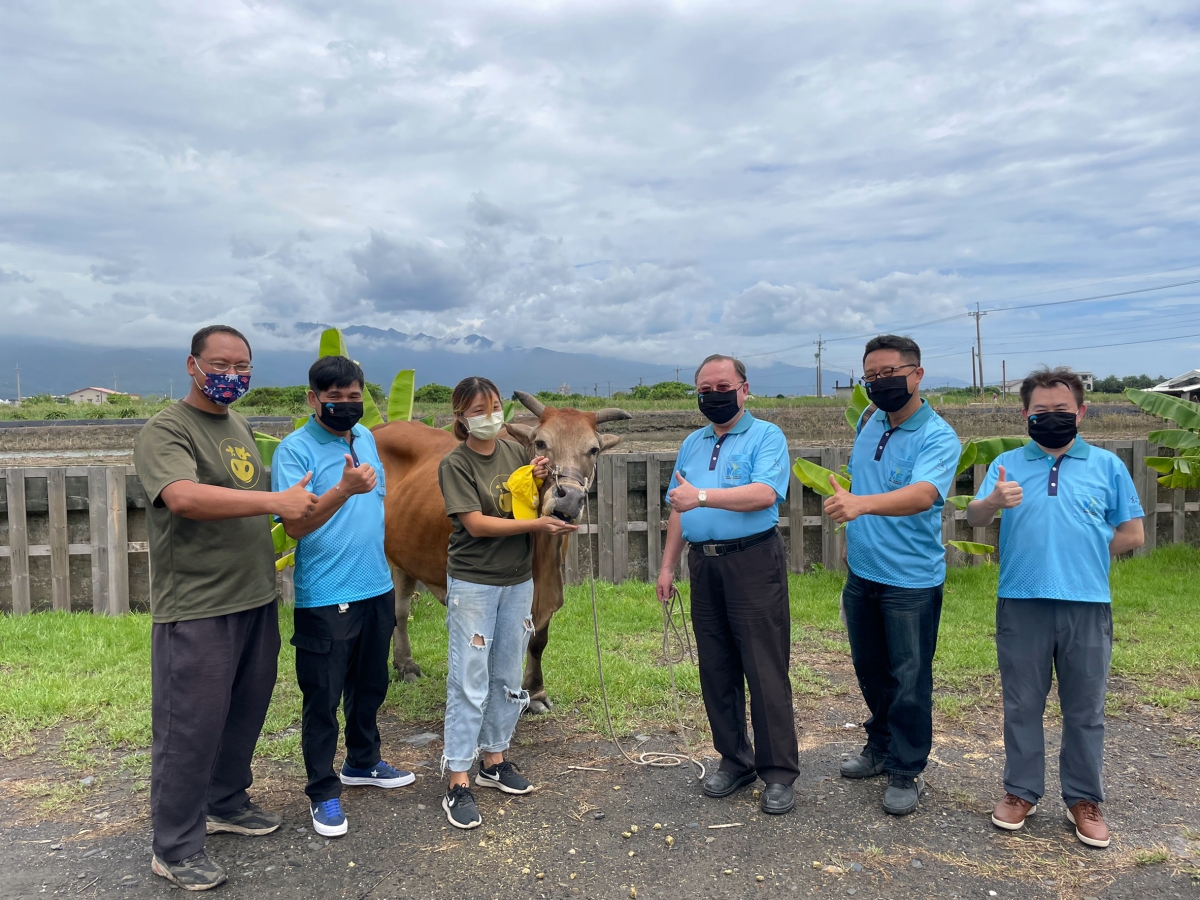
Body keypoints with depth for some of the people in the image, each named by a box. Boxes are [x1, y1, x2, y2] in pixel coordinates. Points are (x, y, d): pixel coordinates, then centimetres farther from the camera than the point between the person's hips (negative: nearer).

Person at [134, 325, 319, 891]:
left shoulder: (240, 428, 15)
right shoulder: (165, 431, -12)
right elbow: (185, 497, -30)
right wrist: (276, 501, -31)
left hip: (256, 601, 8)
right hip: (197, 610, -8)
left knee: (244, 714, 18)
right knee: (190, 727, 2)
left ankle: (225, 804, 38)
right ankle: (175, 848, 18)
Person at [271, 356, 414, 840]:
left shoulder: (366, 437, 7)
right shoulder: (295, 450, -14)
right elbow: (295, 524, -24)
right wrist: (344, 489, -36)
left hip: (376, 588, 7)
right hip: (324, 598, -7)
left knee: (370, 685, 21)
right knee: (323, 698, 6)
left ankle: (362, 763, 41)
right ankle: (322, 793, 22)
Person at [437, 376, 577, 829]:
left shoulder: (515, 451, 4)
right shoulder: (454, 464, -10)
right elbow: (476, 523, -18)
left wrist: (539, 481, -8)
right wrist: (536, 525, -20)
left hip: (518, 580, 5)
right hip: (472, 583, -5)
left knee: (508, 678, 14)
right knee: (469, 682, -1)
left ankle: (494, 761, 29)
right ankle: (458, 782, 9)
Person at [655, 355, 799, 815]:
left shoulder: (766, 437, -3)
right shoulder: (692, 444, 17)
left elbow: (765, 493, -20)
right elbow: (678, 510, 19)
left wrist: (703, 495, -25)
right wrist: (667, 566, 13)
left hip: (754, 563, -6)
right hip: (704, 565, 6)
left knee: (765, 671, -3)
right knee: (716, 670, 11)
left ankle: (779, 773, 9)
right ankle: (734, 760, 25)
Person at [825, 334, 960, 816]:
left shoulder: (938, 437, -18)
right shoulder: (868, 421, 4)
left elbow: (923, 494, -37)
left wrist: (861, 504, -52)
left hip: (911, 581, -6)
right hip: (861, 573, 7)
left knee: (909, 680, 6)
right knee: (870, 670, 20)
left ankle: (906, 772, 22)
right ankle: (881, 746, 40)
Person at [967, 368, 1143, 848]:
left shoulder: (1107, 466, 5)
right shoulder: (1007, 464, 3)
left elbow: (1132, 534, 9)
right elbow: (973, 517, -11)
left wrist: (1081, 555, 2)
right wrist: (993, 501, -32)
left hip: (1087, 605, 0)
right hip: (1021, 604, 0)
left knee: (1085, 709, 11)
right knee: (1022, 705, 11)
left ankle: (1084, 799, 26)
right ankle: (1021, 792, 25)